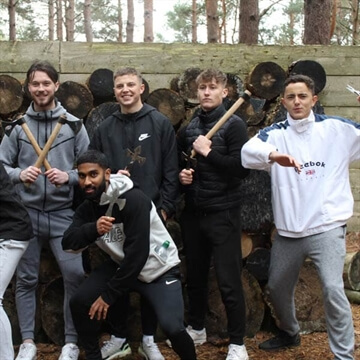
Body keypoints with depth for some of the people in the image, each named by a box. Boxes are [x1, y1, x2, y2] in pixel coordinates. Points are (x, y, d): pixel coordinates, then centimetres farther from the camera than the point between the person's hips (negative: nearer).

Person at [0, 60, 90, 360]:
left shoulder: (74, 125, 2)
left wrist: (69, 177, -16)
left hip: (63, 214, -1)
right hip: (26, 213, 1)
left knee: (75, 274, -7)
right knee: (26, 279, 7)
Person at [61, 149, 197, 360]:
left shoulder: (133, 200, -26)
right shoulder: (87, 207, -3)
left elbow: (137, 252, -29)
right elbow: (68, 243, -14)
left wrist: (109, 294, -24)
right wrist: (93, 229, -36)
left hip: (158, 268, -6)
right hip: (122, 264, 6)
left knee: (172, 326, -25)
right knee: (79, 302, -9)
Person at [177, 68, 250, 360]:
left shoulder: (234, 125, -6)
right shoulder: (188, 129, 10)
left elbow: (242, 168, -18)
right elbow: (177, 164, 21)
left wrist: (208, 152, -17)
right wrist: (181, 174, 0)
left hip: (223, 213, -5)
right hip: (193, 213, 6)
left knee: (229, 281, -2)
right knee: (195, 275, 16)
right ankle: (196, 328, 34)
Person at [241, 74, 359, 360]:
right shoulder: (276, 133, 0)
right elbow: (248, 150, -18)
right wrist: (274, 155, -40)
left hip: (327, 227, -3)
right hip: (288, 230, 3)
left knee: (333, 289, -16)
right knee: (277, 286, 19)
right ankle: (290, 333, 47)